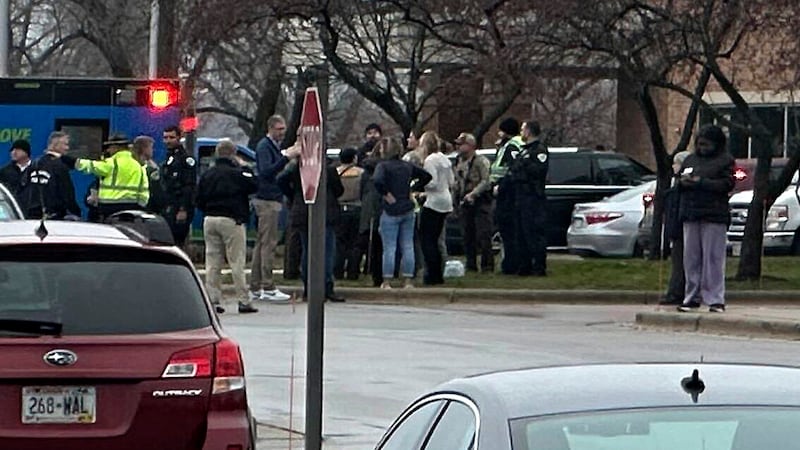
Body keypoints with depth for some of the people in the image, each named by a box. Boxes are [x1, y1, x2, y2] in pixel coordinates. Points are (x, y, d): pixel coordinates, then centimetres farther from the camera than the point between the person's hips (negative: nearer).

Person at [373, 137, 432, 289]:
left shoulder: (383, 166, -9)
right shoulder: (407, 166, 9)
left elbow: (378, 181, -28)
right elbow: (426, 176, 15)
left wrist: (386, 195, -14)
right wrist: (413, 189, 13)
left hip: (391, 211, -5)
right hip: (408, 210, 5)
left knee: (389, 248, -3)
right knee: (408, 247, 7)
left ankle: (387, 282, -2)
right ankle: (408, 281, 8)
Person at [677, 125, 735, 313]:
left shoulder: (725, 160, 2)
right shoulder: (691, 159, 18)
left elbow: (727, 184, -9)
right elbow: (678, 183, 19)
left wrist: (700, 182, -15)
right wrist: (683, 182, -5)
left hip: (714, 216, -5)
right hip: (690, 215, 5)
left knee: (713, 258, -6)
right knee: (691, 258, 5)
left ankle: (715, 299, -4)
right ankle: (691, 298, 11)